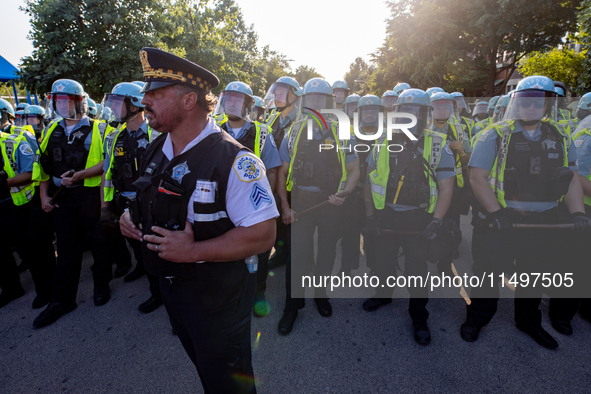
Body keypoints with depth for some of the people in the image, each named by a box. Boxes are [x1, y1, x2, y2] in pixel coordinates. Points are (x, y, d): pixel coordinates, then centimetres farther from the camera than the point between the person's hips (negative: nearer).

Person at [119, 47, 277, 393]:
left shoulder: (232, 159, -25)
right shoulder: (156, 150, 2)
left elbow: (262, 235, -28)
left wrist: (193, 252, -28)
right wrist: (131, 216, -1)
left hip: (216, 297, -7)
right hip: (170, 285, 8)